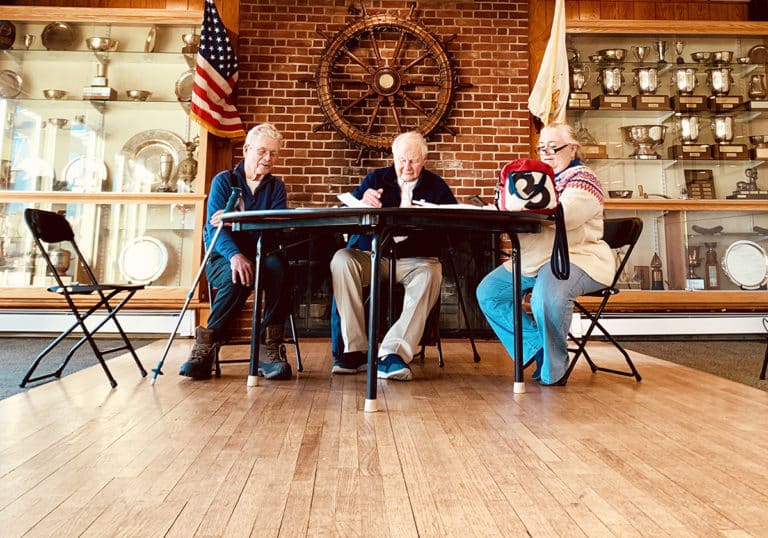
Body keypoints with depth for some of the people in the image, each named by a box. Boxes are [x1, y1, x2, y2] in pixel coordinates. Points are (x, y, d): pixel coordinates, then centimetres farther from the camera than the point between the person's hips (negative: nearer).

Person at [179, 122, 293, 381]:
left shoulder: (276, 186, 12)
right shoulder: (223, 181, 5)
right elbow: (216, 226, -10)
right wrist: (235, 255, -32)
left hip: (259, 256, 2)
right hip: (223, 258, -2)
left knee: (278, 265, -33)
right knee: (238, 278, -37)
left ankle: (271, 349, -29)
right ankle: (206, 347, -20)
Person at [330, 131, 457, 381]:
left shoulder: (436, 185, 14)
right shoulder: (376, 179, 15)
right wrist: (362, 202, -22)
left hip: (417, 259, 0)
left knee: (430, 274, -34)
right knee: (341, 259, -29)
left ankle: (392, 353, -37)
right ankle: (356, 350, -26)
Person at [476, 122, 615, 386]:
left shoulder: (582, 177, 0)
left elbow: (563, 216, -21)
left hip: (575, 258, -8)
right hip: (533, 260, 8)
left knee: (546, 295, -37)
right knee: (487, 292, -5)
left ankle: (553, 368, -12)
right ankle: (538, 348, 0)